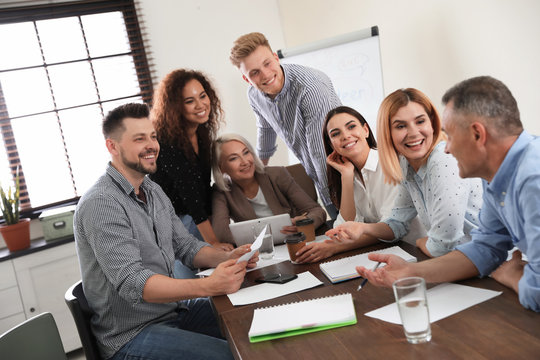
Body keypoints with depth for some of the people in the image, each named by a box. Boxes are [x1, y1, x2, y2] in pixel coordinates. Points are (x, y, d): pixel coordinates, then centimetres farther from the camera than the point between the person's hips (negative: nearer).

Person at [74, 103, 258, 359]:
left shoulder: (153, 191, 10)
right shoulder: (100, 204, -21)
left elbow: (186, 246, 11)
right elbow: (131, 284, -28)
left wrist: (226, 258, -10)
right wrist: (209, 286, -38)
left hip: (173, 308, 8)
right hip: (132, 334, -8)